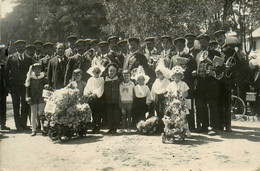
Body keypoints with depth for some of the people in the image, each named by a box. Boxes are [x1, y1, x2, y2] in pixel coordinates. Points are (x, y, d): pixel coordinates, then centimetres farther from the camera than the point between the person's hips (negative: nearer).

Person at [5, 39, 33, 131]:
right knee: (16, 106, 3)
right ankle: (18, 125, 10)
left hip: (25, 85, 1)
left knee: (25, 106, 4)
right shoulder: (11, 58, 6)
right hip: (14, 86, -1)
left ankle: (24, 124, 14)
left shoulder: (29, 59, 11)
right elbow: (7, 72, 5)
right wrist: (8, 85, -3)